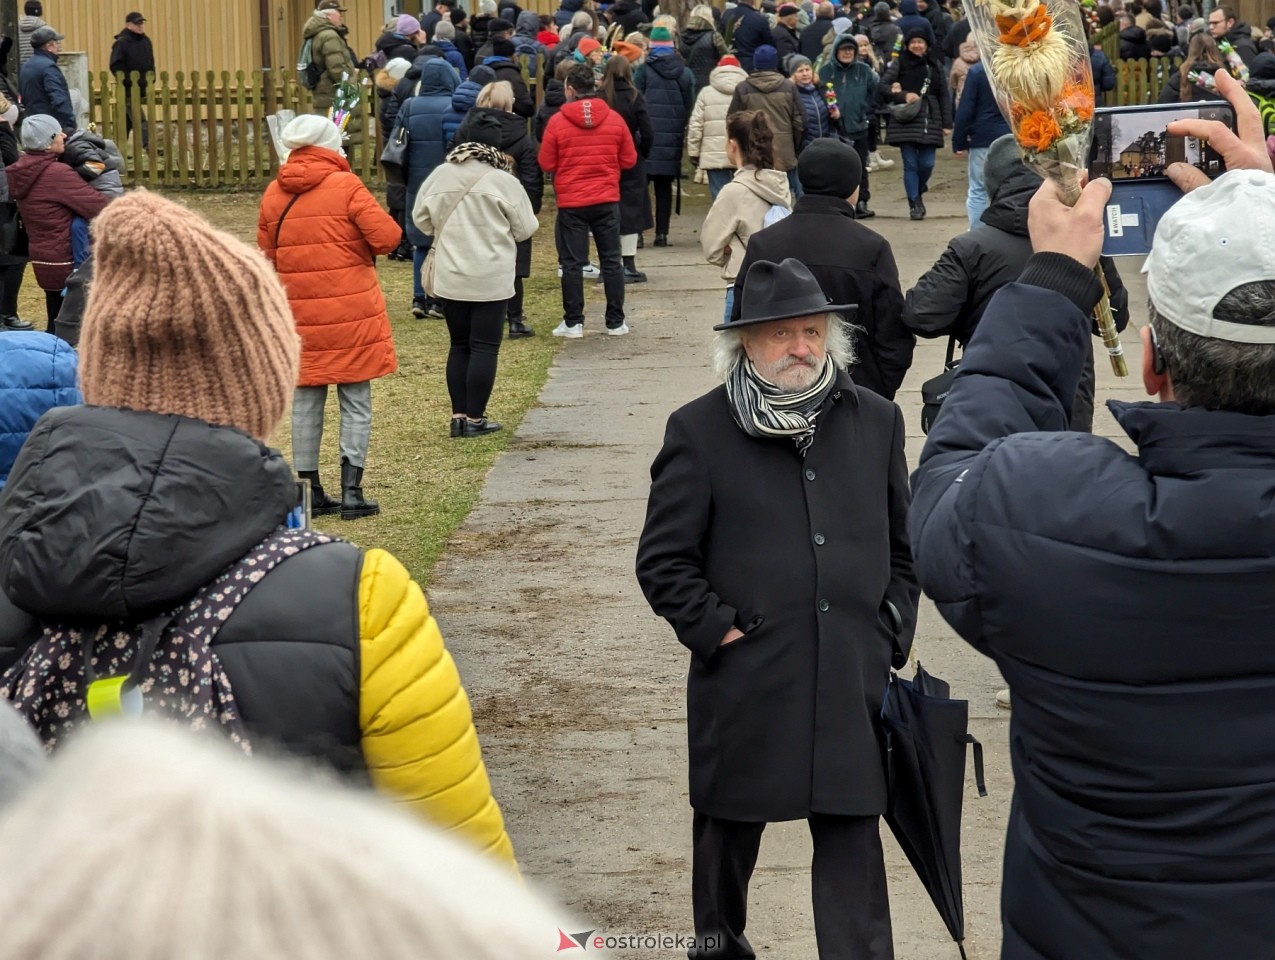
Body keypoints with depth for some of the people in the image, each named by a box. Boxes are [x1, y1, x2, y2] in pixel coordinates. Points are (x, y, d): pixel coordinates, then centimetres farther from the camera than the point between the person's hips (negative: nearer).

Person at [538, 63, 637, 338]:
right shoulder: (614, 119, -2)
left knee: (572, 263, 5)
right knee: (612, 261, 10)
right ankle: (616, 322, 13)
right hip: (607, 201, 2)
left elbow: (546, 164, -5)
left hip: (571, 202, -2)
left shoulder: (557, 122, -9)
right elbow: (629, 160, 4)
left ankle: (573, 323, 6)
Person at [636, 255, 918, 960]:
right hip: (744, 683, -1)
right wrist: (717, 630, -9)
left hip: (853, 682, 1)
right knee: (729, 827, 15)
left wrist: (892, 631, 6)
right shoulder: (699, 432, -3)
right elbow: (663, 561, -1)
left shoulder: (876, 421, 8)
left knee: (853, 838, -1)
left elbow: (905, 544, 16)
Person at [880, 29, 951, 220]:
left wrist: (947, 123, 5)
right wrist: (903, 96, -15)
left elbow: (944, 96, 12)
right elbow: (883, 86, -1)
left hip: (930, 121, 2)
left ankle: (918, 192, 26)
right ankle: (915, 204, 5)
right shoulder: (899, 64, 4)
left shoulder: (934, 66, 13)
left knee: (927, 164, -2)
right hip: (907, 121, -2)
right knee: (910, 164, -2)